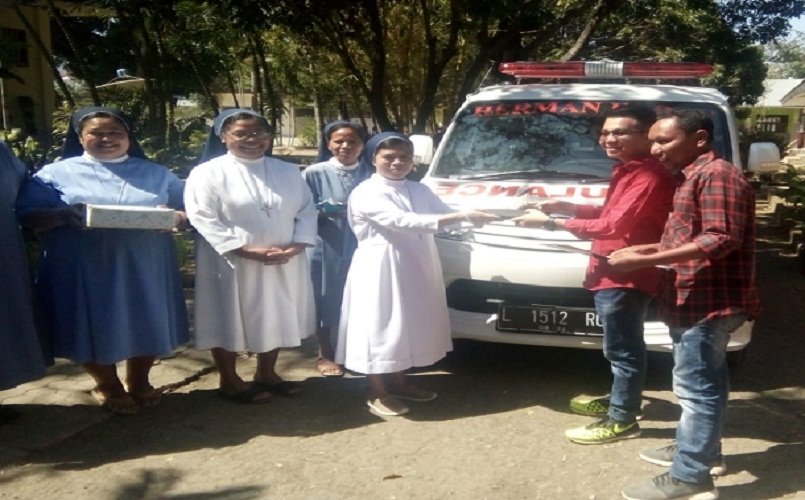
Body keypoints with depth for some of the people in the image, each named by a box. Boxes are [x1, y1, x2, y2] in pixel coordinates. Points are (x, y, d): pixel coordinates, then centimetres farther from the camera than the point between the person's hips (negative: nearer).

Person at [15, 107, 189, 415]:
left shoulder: (156, 174, 10)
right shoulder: (57, 173, 4)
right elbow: (27, 216, -1)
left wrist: (176, 217, -15)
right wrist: (64, 214, -21)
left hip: (144, 268, 2)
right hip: (84, 269, -1)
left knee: (146, 327, 8)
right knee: (94, 328, 6)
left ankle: (139, 383, 32)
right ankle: (107, 387, 30)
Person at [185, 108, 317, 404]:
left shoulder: (289, 172, 7)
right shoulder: (207, 173, -8)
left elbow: (306, 211, 6)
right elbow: (203, 219, -15)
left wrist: (297, 246, -12)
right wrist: (247, 250, -21)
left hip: (283, 264, 5)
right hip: (231, 263, -4)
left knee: (276, 319, 15)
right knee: (229, 321, 6)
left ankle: (266, 374, 33)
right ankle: (229, 381, 24)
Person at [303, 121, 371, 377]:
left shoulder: (372, 172, 2)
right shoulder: (315, 173, -4)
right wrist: (324, 210, -20)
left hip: (362, 246, 2)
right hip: (326, 247, -2)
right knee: (326, 299, 6)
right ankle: (324, 355, 22)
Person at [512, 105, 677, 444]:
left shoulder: (649, 177, -22)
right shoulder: (629, 170, 13)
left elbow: (613, 225, -26)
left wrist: (552, 223, -20)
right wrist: (569, 207, 7)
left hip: (626, 275, -11)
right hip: (616, 273, 11)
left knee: (623, 349, 0)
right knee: (621, 347, 22)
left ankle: (621, 420, 10)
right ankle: (619, 400, 37)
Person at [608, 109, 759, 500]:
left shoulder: (716, 174, -16)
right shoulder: (694, 177, 17)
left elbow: (721, 240, -25)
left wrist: (645, 261, -28)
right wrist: (648, 249, 8)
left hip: (708, 301, -11)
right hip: (700, 300, 11)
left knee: (696, 387, -7)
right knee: (705, 383, 20)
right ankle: (695, 448, 32)